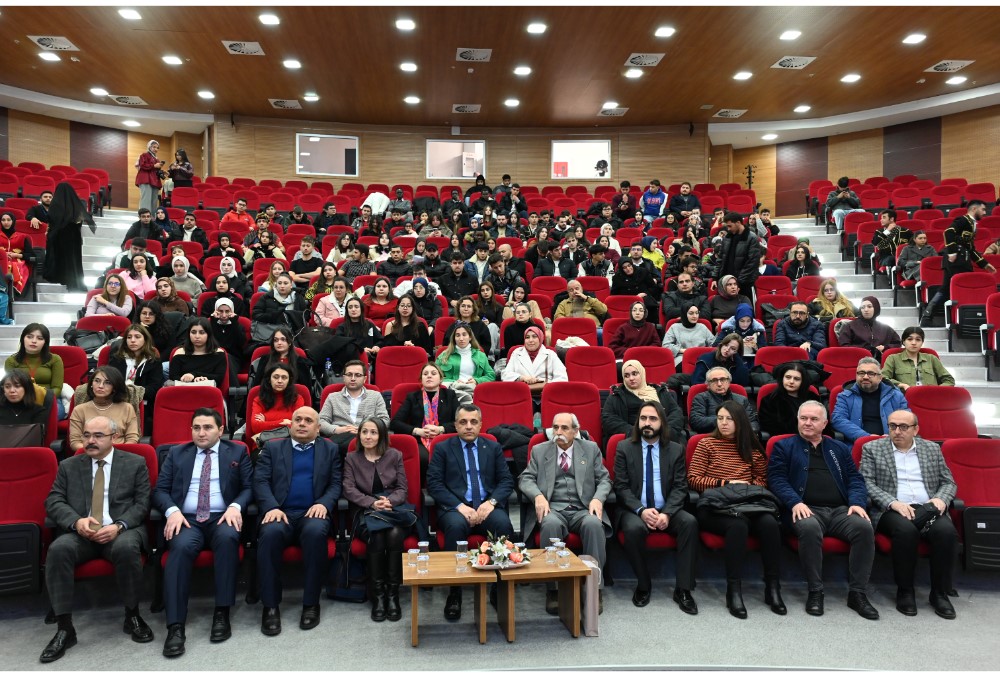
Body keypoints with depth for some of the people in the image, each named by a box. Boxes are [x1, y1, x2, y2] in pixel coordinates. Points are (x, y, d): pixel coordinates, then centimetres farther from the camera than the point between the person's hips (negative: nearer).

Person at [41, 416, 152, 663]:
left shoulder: (135, 463, 9)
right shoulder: (68, 466, 15)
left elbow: (142, 503, 2)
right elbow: (53, 502, 5)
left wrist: (118, 526, -16)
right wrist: (77, 521, -15)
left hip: (122, 531, -2)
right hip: (80, 532, 2)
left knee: (127, 548, -36)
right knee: (58, 549, -31)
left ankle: (132, 616, -12)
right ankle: (64, 628, -20)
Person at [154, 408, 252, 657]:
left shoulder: (237, 452, 14)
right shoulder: (175, 453, 18)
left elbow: (249, 487, 7)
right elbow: (159, 490, 10)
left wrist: (236, 506, -14)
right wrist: (172, 510, -11)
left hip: (221, 518, -1)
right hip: (186, 519, 1)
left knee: (228, 538, -35)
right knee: (181, 547, -33)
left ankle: (222, 613, -26)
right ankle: (175, 626, -33)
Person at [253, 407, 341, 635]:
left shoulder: (330, 449, 19)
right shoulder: (272, 448, 18)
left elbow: (335, 484, 10)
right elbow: (260, 481, 5)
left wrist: (323, 503, -12)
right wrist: (272, 507, -14)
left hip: (312, 514, 0)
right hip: (281, 513, 1)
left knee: (316, 531, -35)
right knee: (270, 533, -34)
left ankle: (311, 604, -21)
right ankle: (270, 606, -21)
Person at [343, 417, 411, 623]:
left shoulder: (395, 455, 13)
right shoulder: (351, 459, 12)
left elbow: (402, 488, 7)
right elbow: (349, 490, -1)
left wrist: (389, 501, -16)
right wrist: (373, 503, -17)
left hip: (394, 509, 0)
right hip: (366, 512, 0)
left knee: (395, 534, -34)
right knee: (377, 536, -34)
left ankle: (393, 593, -24)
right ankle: (377, 594, -22)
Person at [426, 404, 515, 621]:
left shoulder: (493, 448, 18)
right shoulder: (442, 448, 11)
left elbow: (506, 480, 10)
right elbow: (434, 483, 0)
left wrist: (492, 501, -10)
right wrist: (460, 506, -14)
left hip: (487, 507, 2)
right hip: (456, 507, -2)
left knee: (504, 524, -31)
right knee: (455, 526, -36)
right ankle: (454, 594, -23)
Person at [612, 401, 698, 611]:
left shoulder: (676, 450, 8)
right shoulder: (624, 448, 4)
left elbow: (680, 487, 1)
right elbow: (621, 487, -3)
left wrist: (667, 513, -17)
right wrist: (641, 510, -19)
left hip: (667, 511, 2)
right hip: (634, 510, -2)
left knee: (690, 522, -28)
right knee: (634, 528, -35)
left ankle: (683, 589, -19)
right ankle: (643, 585, -11)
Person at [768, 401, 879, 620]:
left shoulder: (840, 449, 25)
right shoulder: (784, 446, 14)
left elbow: (855, 479, 17)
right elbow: (776, 478, 2)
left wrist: (857, 502, -4)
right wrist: (795, 502, -15)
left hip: (840, 510, 3)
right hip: (807, 509, -3)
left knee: (864, 527, -27)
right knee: (809, 528, -37)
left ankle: (857, 593, -16)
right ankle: (815, 591, -21)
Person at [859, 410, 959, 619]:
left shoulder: (932, 449, 17)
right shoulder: (872, 448, 8)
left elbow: (949, 482, 17)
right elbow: (866, 483, -1)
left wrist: (941, 499, -6)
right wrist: (893, 502, -16)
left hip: (928, 509, 3)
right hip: (892, 510, -3)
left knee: (946, 530, -29)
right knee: (906, 529, -35)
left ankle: (940, 593, -12)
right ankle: (905, 591, -16)